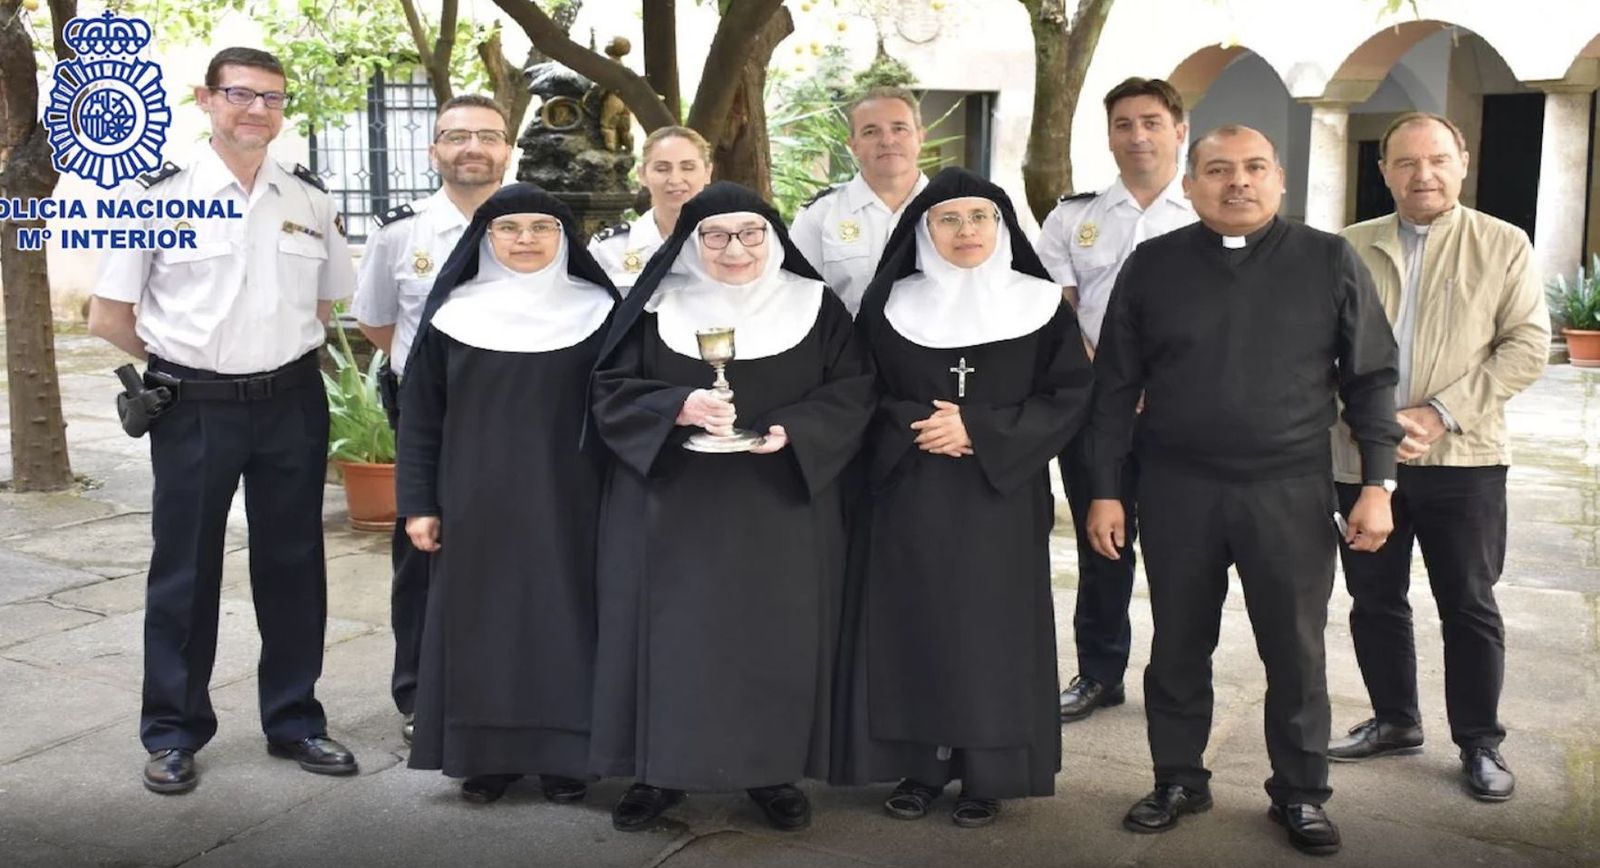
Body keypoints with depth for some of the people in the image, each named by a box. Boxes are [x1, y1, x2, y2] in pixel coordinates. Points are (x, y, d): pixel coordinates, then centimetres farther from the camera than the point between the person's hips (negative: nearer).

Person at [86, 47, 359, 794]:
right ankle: (172, 731, 22)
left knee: (292, 565, 11)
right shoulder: (161, 196, -6)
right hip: (195, 410, -3)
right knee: (184, 570, 7)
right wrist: (184, 364, 1)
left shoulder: (310, 201, 4)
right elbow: (107, 317, -1)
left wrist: (278, 354, 7)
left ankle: (294, 720, 26)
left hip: (292, 405, 3)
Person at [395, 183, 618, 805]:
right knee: (480, 619, 5)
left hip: (566, 501, -1)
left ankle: (562, 756, 15)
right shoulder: (453, 314, 3)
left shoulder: (595, 312, 2)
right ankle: (485, 755, 17)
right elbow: (421, 416, 5)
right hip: (477, 500, 1)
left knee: (561, 616, 3)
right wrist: (418, 502, 0)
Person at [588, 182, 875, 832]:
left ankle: (774, 769, 20)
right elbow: (610, 390, -2)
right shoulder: (657, 306, 1)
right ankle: (659, 769, 16)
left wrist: (793, 432, -17)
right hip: (674, 508, 0)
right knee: (674, 630, 3)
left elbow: (853, 392, 0)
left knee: (776, 636, 5)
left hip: (780, 510, 1)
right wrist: (678, 408, -20)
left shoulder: (815, 306, 2)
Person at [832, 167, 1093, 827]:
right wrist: (919, 425, -13)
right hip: (909, 496, 1)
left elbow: (1071, 396, -3)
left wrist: (979, 430, -14)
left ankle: (987, 774, 13)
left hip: (1001, 496, -1)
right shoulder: (889, 305, 4)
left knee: (992, 628, 2)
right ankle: (919, 767, 15)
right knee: (914, 624, 3)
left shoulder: (1041, 305, 1)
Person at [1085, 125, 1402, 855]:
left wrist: (1376, 482, -3)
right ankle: (1179, 780, 28)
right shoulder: (1152, 265, 1)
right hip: (1177, 488, 1)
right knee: (1178, 646, 11)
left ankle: (1300, 793, 25)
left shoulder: (1330, 261, -1)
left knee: (1295, 651, 8)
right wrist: (1104, 490, 0)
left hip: (1292, 490, -1)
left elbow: (1371, 377, 2)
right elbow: (1116, 385, 3)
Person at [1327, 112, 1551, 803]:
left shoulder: (1503, 246, 2)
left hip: (1462, 459, -2)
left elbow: (1527, 346, -5)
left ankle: (1480, 743, 21)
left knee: (1469, 605, 6)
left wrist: (1441, 414, -15)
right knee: (1374, 598, 11)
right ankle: (1394, 721, 28)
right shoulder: (1350, 248, 6)